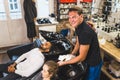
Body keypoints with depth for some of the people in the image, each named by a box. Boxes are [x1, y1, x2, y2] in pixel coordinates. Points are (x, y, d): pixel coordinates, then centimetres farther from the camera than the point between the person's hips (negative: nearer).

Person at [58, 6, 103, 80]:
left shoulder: (86, 32, -34)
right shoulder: (78, 26, -5)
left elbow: (82, 57, -28)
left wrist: (64, 63, -20)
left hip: (93, 64, -8)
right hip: (86, 60, 8)